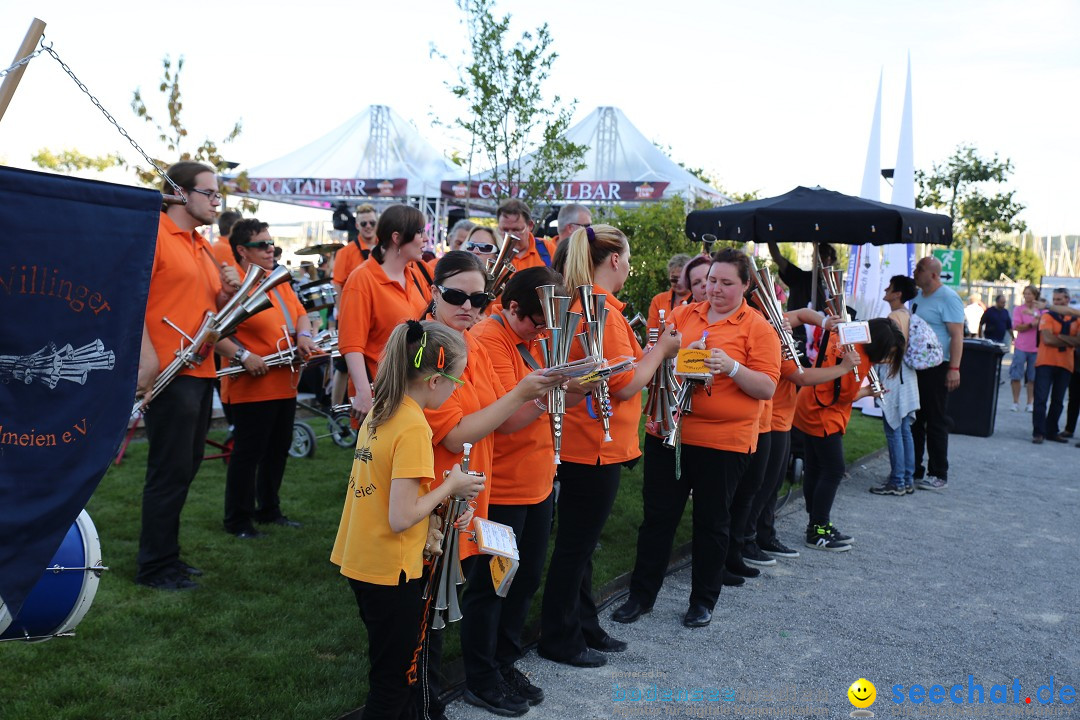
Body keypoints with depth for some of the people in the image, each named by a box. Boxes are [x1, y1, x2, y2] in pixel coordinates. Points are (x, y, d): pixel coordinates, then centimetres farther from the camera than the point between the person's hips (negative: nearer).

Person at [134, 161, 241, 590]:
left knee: (184, 469, 14)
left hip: (200, 373, 9)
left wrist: (229, 290, 3)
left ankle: (166, 556, 26)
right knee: (170, 471, -4)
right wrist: (147, 357, -24)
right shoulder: (153, 233, -8)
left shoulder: (202, 246, 18)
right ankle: (156, 567, 8)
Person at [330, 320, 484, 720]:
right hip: (390, 571, -8)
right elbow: (400, 518, -26)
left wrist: (440, 506, 0)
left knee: (394, 671, 24)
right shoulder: (413, 428, -23)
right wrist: (451, 486, -12)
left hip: (360, 562, 8)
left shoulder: (379, 412, 3)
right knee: (394, 682, 9)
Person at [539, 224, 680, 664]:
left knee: (580, 542, 19)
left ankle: (584, 627, 33)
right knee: (576, 545, 3)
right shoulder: (603, 310, -20)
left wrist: (649, 352, 14)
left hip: (581, 442, 10)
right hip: (596, 446, -10)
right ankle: (559, 640, 17)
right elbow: (625, 385, -21)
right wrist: (659, 349, -7)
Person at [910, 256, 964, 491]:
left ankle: (939, 475, 5)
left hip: (936, 368, -8)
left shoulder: (948, 298, -11)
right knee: (914, 420, 11)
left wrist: (954, 368, -23)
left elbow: (957, 335, -17)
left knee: (936, 422, -2)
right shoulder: (917, 296, 14)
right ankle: (914, 470, 20)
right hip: (914, 366, 8)